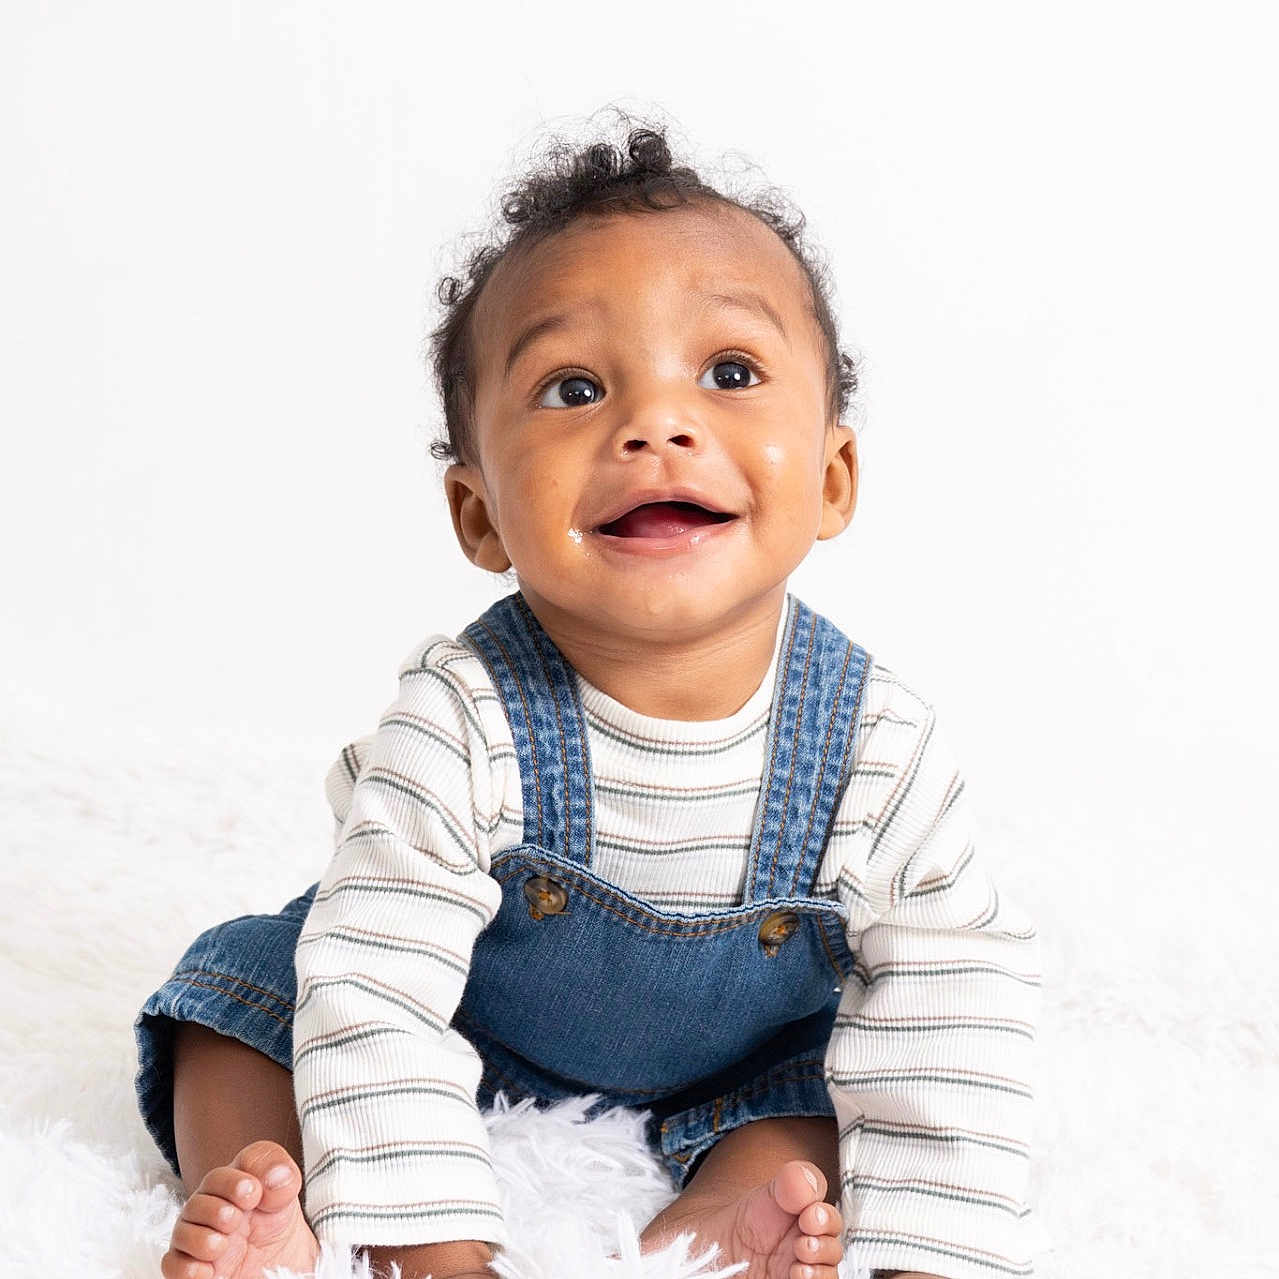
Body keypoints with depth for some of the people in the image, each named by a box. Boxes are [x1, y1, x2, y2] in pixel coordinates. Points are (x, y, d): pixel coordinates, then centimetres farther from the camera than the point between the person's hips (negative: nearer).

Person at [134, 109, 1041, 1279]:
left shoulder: (880, 745, -26)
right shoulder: (458, 725, -31)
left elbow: (960, 1004, -19)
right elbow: (377, 989, -31)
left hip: (738, 1082, 1)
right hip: (466, 1048, 0)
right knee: (249, 975, -12)